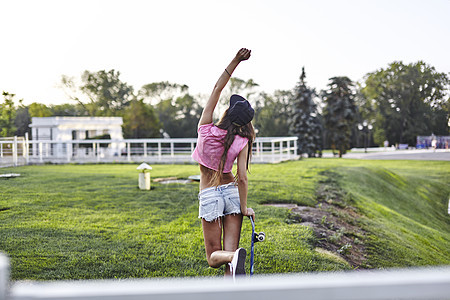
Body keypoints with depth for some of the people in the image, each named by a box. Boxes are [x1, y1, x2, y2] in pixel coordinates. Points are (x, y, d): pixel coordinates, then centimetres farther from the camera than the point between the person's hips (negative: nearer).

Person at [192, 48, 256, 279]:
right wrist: (244, 207, -4)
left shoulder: (205, 130, -8)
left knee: (214, 256, 5)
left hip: (209, 196, 0)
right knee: (229, 252, 4)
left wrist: (236, 60, -6)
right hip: (231, 192, 0)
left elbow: (217, 88, -4)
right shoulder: (241, 142, -9)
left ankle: (234, 256, -29)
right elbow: (242, 178, -14)